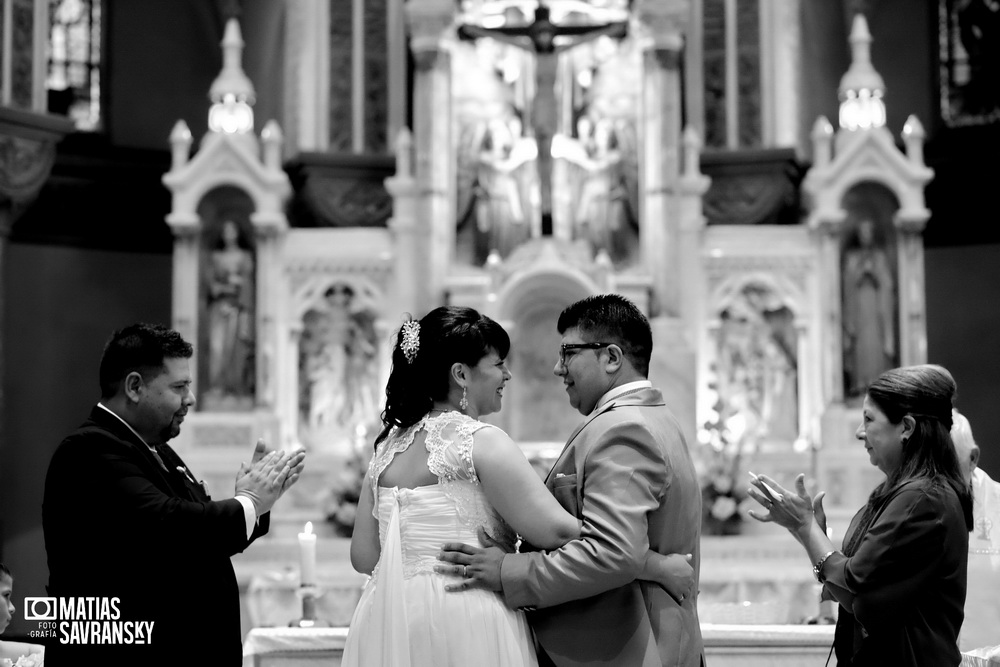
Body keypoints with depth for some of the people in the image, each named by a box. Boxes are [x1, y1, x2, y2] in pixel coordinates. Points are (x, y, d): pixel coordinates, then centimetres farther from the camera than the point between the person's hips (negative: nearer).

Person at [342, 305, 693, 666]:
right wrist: (659, 567, -12)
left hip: (387, 625, 7)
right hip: (464, 628, -7)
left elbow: (364, 555, 10)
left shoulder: (388, 446, 9)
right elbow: (555, 530, -18)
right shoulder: (481, 441, -12)